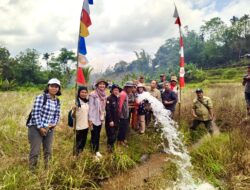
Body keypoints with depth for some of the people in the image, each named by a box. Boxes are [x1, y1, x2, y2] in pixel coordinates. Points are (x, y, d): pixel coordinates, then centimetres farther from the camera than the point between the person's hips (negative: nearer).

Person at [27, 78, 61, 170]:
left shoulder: (57, 101, 6)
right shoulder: (40, 97, -11)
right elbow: (35, 113, -16)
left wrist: (53, 124, -6)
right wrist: (40, 127, -16)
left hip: (49, 129, 6)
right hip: (36, 128, -6)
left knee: (48, 151, 14)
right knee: (35, 151, -1)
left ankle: (47, 169, 31)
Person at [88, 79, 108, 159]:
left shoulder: (104, 95, 7)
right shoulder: (93, 94, -14)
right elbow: (90, 107, -14)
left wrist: (103, 117, 14)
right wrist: (90, 119, -15)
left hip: (100, 118, 6)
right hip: (94, 119, -6)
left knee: (98, 135, 16)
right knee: (94, 136, 3)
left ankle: (97, 151, 31)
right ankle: (93, 152, 18)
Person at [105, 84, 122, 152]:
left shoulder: (117, 98, 9)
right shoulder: (109, 99, -15)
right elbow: (108, 110, -20)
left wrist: (118, 119, 13)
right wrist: (110, 120, -21)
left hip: (116, 121, 8)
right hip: (110, 121, -7)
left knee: (115, 135, 15)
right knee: (111, 136, -3)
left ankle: (112, 146, 31)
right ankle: (109, 147, 15)